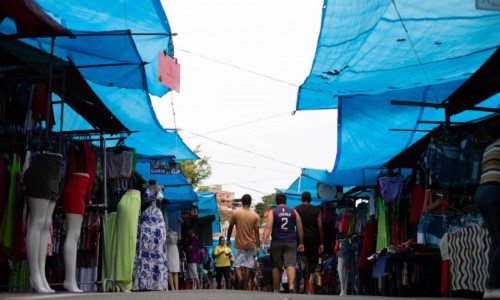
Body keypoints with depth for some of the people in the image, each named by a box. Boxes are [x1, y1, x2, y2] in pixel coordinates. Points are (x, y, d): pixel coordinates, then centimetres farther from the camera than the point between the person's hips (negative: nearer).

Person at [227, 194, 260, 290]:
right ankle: (245, 288, 8)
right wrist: (258, 246, -1)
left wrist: (228, 240, 18)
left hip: (239, 244, -1)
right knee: (247, 266, 7)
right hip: (251, 244, 1)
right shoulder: (255, 216, -2)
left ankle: (240, 278, -22)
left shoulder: (235, 214, -3)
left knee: (237, 265, 6)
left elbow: (230, 228, 4)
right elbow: (256, 232, -4)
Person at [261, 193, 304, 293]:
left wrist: (263, 243, -15)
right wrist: (301, 243, 17)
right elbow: (300, 228, 8)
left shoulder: (272, 212, 0)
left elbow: (268, 228, -11)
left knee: (276, 266, 10)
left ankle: (276, 290, 15)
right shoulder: (294, 212, 7)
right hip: (291, 243, 1)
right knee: (290, 264, -6)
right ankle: (291, 284, -29)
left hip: (277, 243, 0)